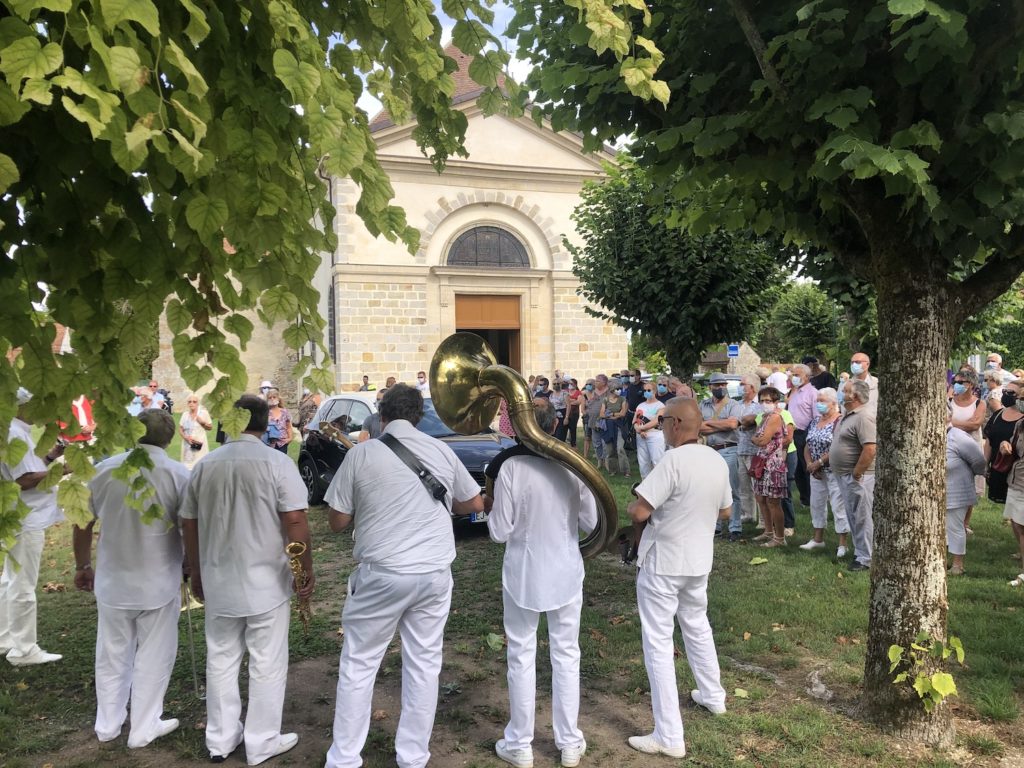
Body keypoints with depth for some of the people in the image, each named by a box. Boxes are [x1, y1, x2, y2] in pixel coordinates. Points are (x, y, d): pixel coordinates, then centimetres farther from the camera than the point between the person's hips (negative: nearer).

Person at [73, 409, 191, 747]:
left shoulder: (103, 470, -3)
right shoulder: (178, 474, -13)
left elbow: (82, 525, 6)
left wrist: (83, 566, 20)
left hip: (111, 581, 3)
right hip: (158, 584, -3)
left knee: (112, 656, 20)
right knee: (152, 658, 12)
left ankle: (107, 725, 34)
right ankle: (143, 728, 23)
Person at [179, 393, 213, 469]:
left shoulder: (204, 413, -2)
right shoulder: (185, 414, 7)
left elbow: (210, 427, 4)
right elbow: (180, 428, 11)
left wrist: (203, 423, -15)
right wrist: (186, 437, -7)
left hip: (199, 444, -3)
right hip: (187, 444, 3)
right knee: (187, 464, 0)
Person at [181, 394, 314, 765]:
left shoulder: (205, 464, 2)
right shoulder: (277, 463, -11)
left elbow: (188, 524, 8)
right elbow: (295, 521, -16)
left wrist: (197, 572, 20)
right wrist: (306, 569, -5)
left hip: (218, 582, 4)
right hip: (266, 582, -4)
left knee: (221, 660, 18)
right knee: (267, 664, 9)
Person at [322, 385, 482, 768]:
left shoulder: (361, 453, -5)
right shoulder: (441, 450, 3)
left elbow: (337, 522, -1)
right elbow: (475, 504, 13)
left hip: (381, 574, -2)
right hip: (434, 573, 3)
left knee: (358, 664, 12)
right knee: (423, 665, 13)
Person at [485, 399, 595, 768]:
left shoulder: (509, 467, -17)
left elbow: (500, 532, -13)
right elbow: (591, 522, -2)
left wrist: (490, 508, 6)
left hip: (523, 575, -2)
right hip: (566, 573, 2)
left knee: (522, 658, 12)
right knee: (566, 655, 16)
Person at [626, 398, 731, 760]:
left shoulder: (673, 461, -25)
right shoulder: (718, 461, 0)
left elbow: (638, 512, -25)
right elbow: (724, 511, 13)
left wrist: (633, 506, -4)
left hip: (662, 563, -8)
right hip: (698, 560, 8)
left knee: (658, 644, 1)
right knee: (697, 626, 27)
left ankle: (669, 736, 5)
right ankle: (713, 696, 45)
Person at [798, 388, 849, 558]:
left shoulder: (839, 421, -14)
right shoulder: (815, 421, 10)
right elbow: (808, 445, 11)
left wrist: (818, 463, -16)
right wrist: (810, 464, -3)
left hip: (834, 472, -8)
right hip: (817, 473, 8)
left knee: (838, 506, -2)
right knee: (817, 504, 15)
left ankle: (842, 544, 6)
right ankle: (818, 539, 28)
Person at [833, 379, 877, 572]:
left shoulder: (864, 416, -20)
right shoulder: (848, 414, 12)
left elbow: (870, 449, -27)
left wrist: (856, 474, -21)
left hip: (858, 476, -10)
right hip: (845, 476, 10)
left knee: (861, 518, -2)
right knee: (853, 517, 18)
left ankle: (864, 559, 6)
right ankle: (859, 552, 29)